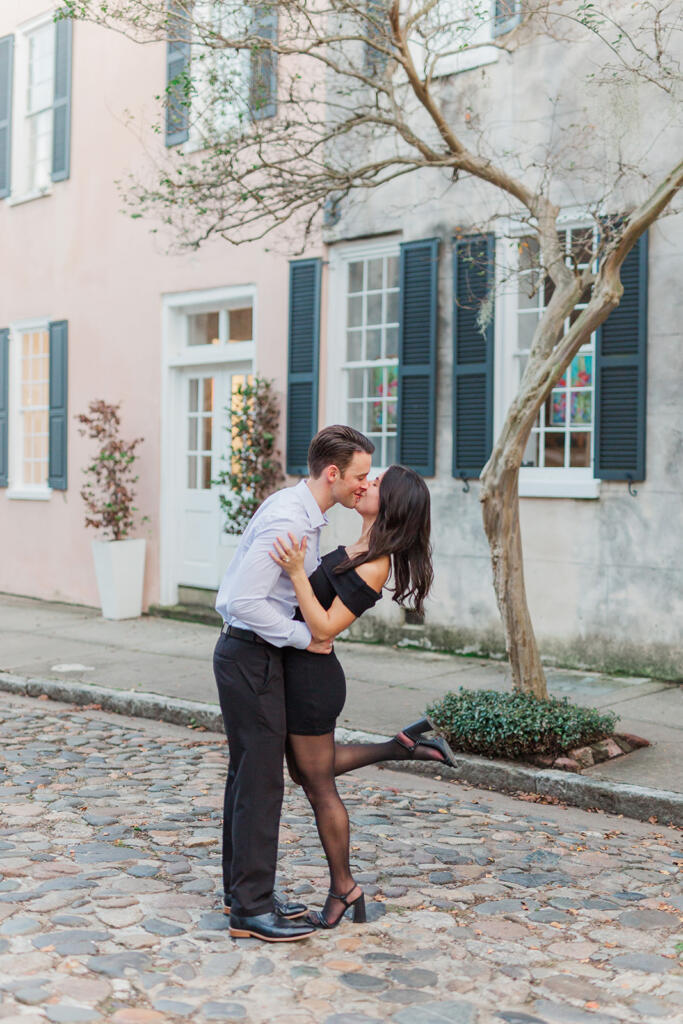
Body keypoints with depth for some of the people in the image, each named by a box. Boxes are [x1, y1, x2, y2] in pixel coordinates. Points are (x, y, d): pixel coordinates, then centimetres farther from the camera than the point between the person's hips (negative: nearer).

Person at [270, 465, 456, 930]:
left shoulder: (372, 567, -23)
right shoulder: (361, 550, 5)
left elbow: (324, 628, -26)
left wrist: (297, 573, -32)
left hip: (311, 677, -9)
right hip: (303, 670, 10)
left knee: (319, 786, 8)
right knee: (307, 771, 26)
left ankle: (343, 890, 26)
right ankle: (402, 746, 27)